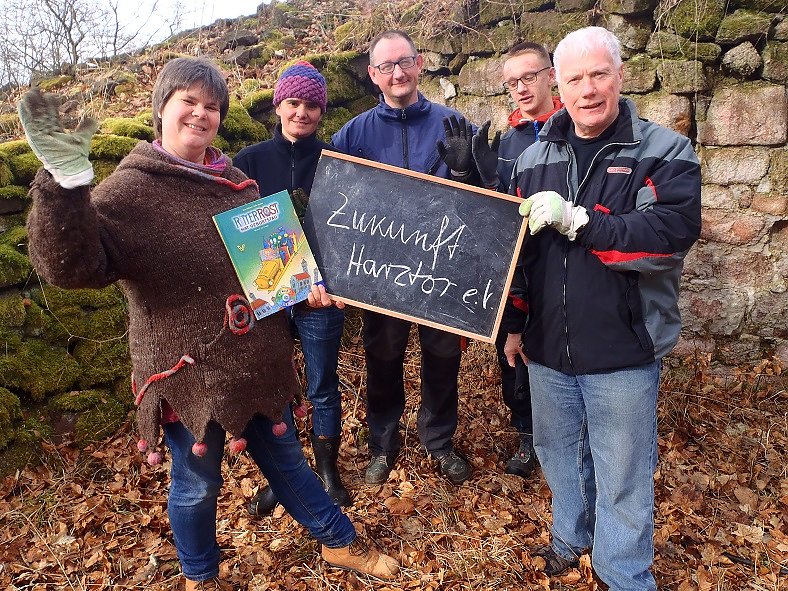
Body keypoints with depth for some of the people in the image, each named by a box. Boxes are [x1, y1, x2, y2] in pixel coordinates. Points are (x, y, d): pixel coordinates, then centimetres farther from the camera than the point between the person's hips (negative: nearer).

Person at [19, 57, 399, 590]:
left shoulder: (234, 180, 6)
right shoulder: (129, 191, -14)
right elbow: (70, 264, -29)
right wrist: (66, 182, -43)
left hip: (259, 363, 5)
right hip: (189, 372, -5)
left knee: (286, 458, 22)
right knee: (197, 483, 16)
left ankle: (340, 542, 44)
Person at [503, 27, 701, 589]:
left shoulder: (664, 153, -6)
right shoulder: (535, 158, 7)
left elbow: (672, 236, -21)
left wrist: (576, 220, -24)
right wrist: (515, 322, 12)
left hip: (623, 355, -4)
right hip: (547, 350, 4)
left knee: (623, 480, 10)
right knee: (558, 455, 22)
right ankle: (572, 537, 48)